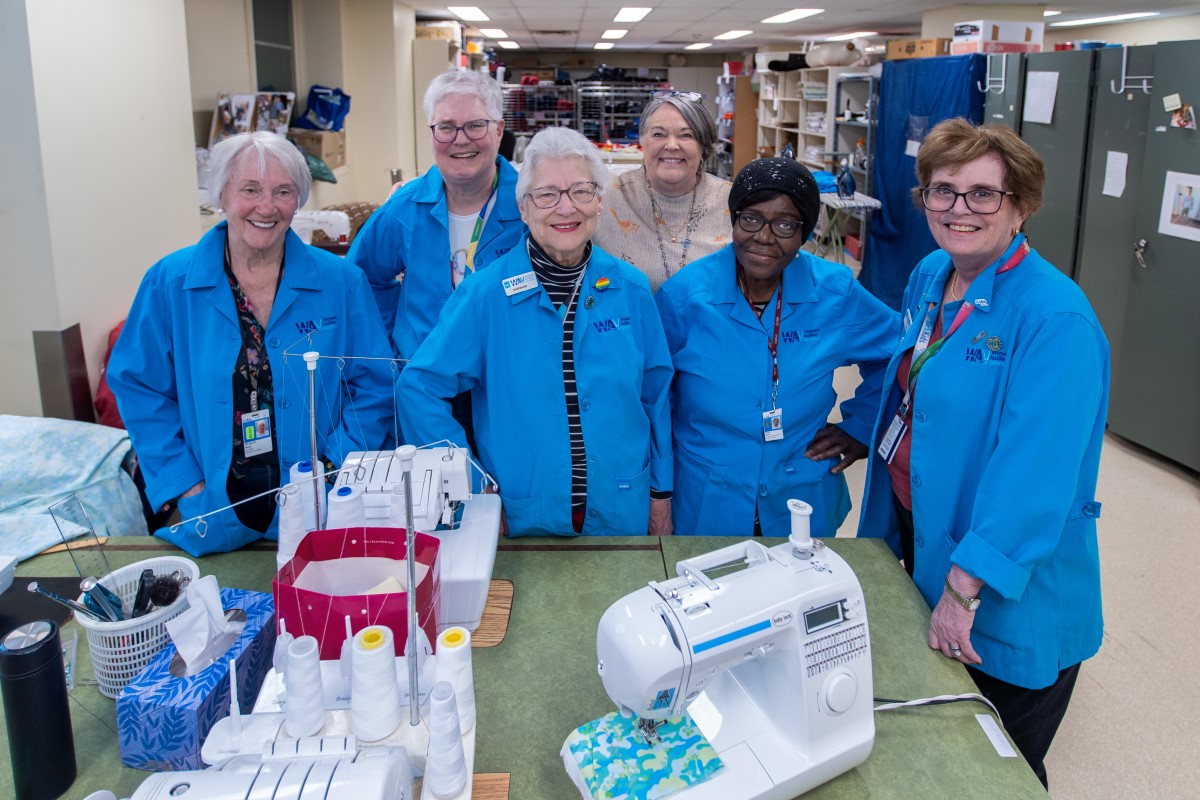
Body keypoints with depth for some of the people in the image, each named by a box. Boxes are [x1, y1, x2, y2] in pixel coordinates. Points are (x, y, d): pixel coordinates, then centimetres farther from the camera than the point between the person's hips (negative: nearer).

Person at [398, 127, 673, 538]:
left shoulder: (631, 289, -3)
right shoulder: (484, 294, -11)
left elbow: (656, 396, 5)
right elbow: (419, 387, -7)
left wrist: (661, 493, 8)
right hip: (522, 520, -2)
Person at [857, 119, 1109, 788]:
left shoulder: (1056, 319, -24)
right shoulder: (929, 279, 1)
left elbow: (1035, 473, -29)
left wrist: (966, 584, -28)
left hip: (1009, 600, -7)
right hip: (918, 544, 7)